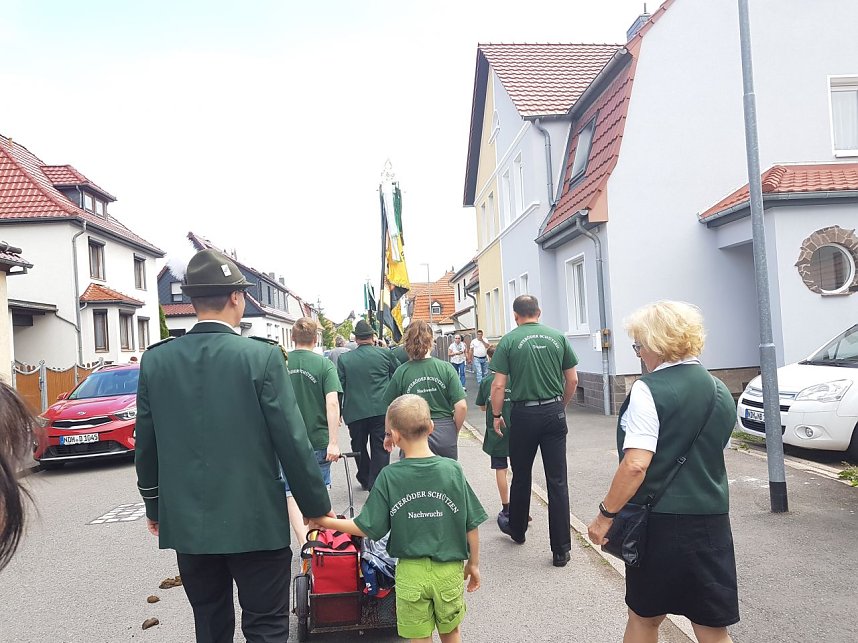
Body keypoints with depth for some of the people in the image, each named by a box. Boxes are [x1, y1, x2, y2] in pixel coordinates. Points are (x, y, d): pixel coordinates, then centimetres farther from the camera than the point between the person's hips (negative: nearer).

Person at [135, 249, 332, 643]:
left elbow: (146, 444, 6)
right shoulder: (262, 357, -14)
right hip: (254, 522, -4)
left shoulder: (155, 360, -2)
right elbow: (292, 442, -13)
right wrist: (317, 507, -1)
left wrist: (154, 505, 21)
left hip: (186, 523, 5)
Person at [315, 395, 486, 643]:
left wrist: (326, 522, 5)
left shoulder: (389, 477, -14)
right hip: (449, 569, 1)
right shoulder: (452, 470, -11)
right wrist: (474, 563, 11)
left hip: (410, 573, -1)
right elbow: (472, 525, -5)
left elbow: (368, 529, -8)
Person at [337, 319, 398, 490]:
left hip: (355, 411, 1)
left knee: (359, 447, 19)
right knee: (380, 449, 4)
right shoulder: (385, 354, -1)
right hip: (381, 410, -1)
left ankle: (365, 480, 33)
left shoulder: (344, 359, 0)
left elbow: (339, 386, 2)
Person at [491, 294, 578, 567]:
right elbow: (572, 380, 6)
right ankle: (561, 550, 7)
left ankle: (517, 529, 37)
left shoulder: (509, 340, -5)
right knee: (557, 481, 4)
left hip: (524, 414, -1)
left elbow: (499, 385, -8)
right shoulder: (558, 337, 2)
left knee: (521, 476, 17)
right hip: (554, 414, 2)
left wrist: (496, 415, 4)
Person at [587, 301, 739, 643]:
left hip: (660, 523, -5)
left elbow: (636, 464, -22)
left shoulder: (649, 389, -15)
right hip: (712, 521, 5)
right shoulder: (720, 391, 6)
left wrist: (606, 514, -14)